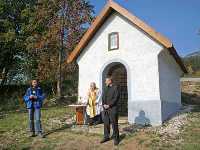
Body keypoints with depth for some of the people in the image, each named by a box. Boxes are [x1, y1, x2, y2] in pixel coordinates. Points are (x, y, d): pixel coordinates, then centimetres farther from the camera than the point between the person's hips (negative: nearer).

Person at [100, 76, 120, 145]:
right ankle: (106, 137, 23)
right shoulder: (105, 89, 17)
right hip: (105, 109, 6)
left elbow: (116, 98, -12)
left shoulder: (115, 88, -4)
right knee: (106, 124, 11)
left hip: (113, 109, -6)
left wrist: (109, 105, -15)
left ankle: (116, 138, 10)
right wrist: (103, 104, -4)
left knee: (114, 124, 0)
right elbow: (103, 97, 14)